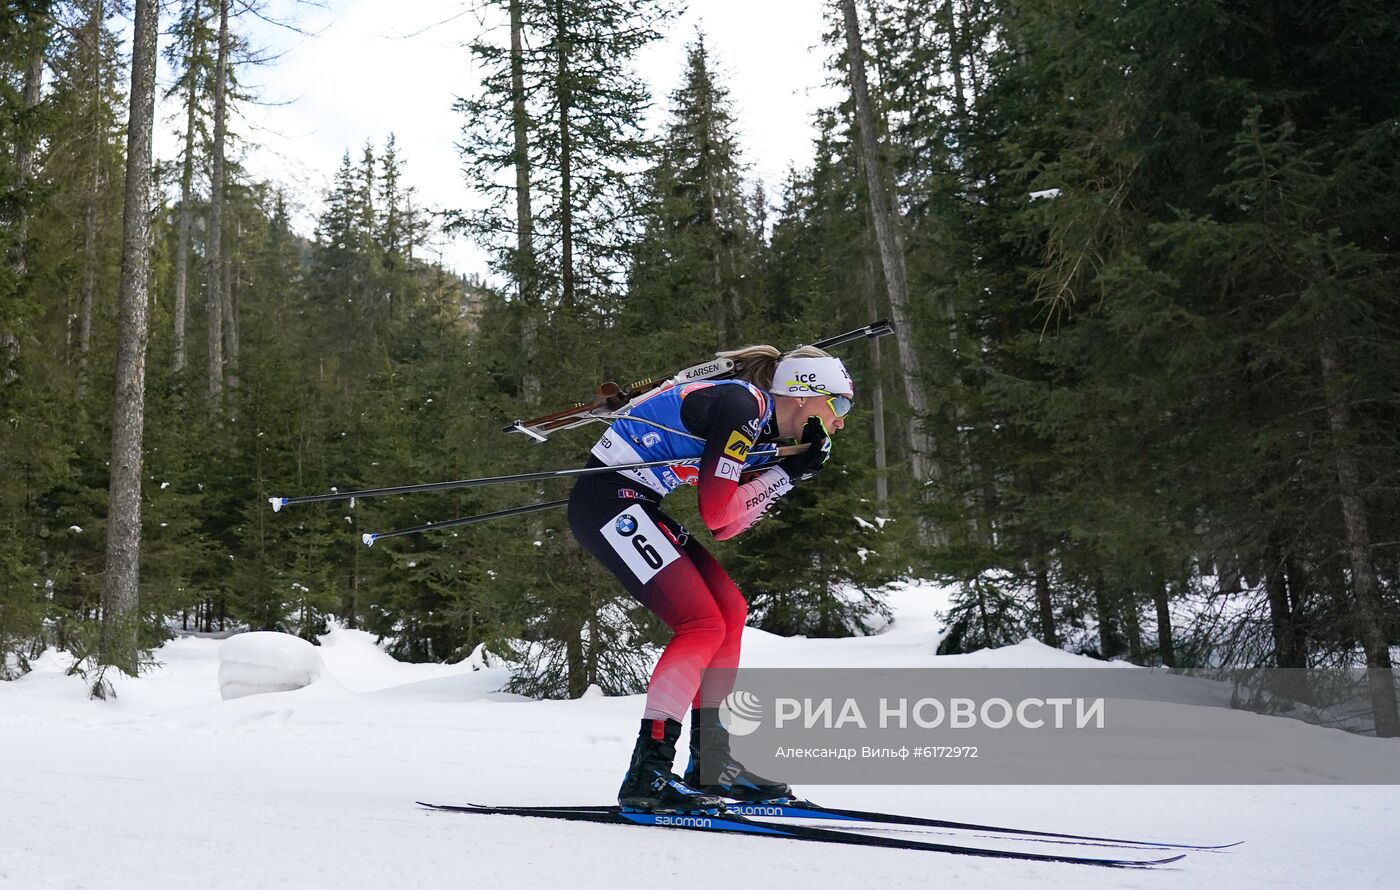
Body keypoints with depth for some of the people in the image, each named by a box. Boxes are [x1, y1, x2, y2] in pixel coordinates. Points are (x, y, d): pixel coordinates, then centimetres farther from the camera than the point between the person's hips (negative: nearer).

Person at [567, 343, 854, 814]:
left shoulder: (764, 430, 12)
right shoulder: (742, 406, -17)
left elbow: (726, 528, 7)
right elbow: (716, 514, -19)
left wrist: (796, 469, 3)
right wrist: (787, 472, -11)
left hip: (635, 506, 10)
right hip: (606, 500, -10)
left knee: (731, 611, 8)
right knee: (703, 623, -15)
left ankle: (710, 763, 14)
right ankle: (647, 774, -12)